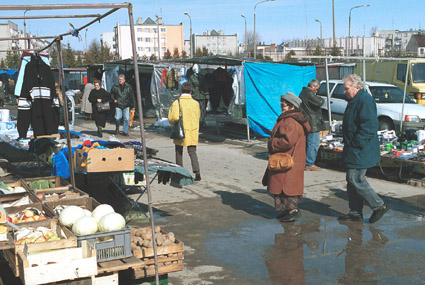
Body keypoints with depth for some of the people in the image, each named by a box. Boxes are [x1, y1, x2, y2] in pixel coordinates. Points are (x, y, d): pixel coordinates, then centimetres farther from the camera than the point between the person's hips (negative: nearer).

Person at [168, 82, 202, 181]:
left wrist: (174, 123, 5)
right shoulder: (195, 103, -2)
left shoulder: (176, 103, -11)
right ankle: (197, 171, -13)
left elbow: (172, 118, -16)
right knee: (192, 152, 5)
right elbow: (198, 117, 8)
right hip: (193, 132, 2)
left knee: (179, 152, 15)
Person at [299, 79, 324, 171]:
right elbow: (319, 102, -26)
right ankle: (309, 164, -4)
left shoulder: (303, 93, 17)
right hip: (312, 124, -11)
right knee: (314, 144, -6)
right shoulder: (309, 94, -17)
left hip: (306, 123, 11)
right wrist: (321, 99, -5)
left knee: (308, 143, 17)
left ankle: (305, 163, 22)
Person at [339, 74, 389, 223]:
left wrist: (357, 144, -22)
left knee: (355, 179, -9)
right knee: (352, 180, 13)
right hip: (353, 150, 10)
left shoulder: (365, 100, -18)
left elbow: (369, 126, -24)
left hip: (360, 152, -10)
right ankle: (355, 212, 21)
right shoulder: (354, 101, 15)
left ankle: (379, 206, 3)